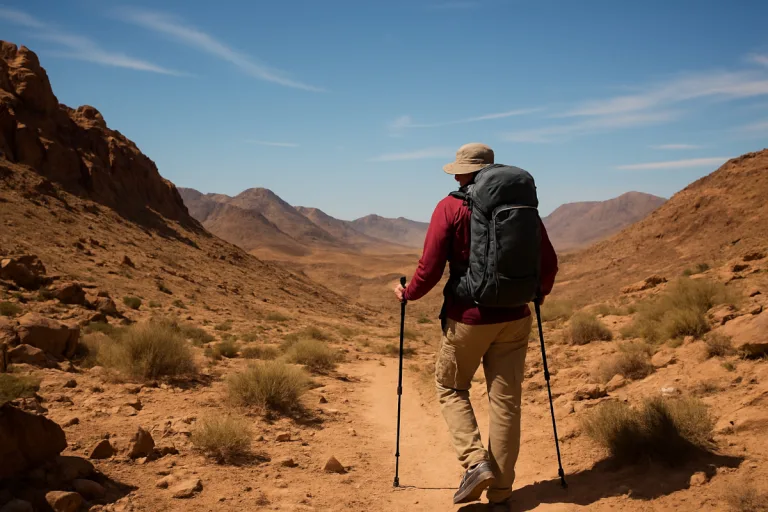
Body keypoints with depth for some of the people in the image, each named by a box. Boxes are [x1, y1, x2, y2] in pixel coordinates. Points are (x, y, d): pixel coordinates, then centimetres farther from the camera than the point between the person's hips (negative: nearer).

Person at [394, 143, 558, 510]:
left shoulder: (451, 208, -8)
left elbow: (430, 269, -11)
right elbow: (549, 262, 6)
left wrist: (407, 294, 8)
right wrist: (539, 292, 26)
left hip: (467, 317, -3)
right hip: (513, 318, 3)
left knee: (451, 388, 18)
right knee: (506, 401, 9)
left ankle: (475, 462, 1)